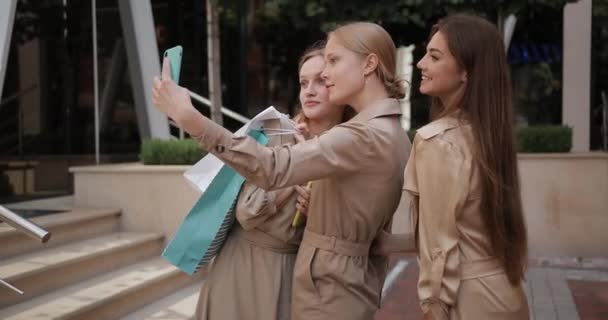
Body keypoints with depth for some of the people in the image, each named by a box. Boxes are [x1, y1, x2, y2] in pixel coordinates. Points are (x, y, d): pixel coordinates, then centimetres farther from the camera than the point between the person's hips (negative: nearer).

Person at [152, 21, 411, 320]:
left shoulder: (367, 135, -22)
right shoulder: (389, 132, 9)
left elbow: (273, 167, -34)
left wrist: (188, 116, -38)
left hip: (330, 291, -9)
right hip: (345, 280, 9)